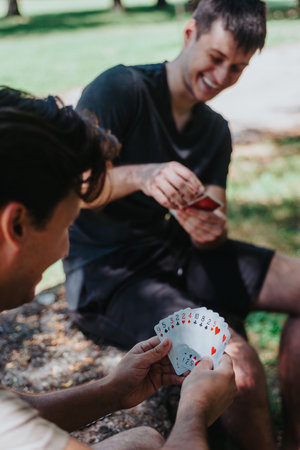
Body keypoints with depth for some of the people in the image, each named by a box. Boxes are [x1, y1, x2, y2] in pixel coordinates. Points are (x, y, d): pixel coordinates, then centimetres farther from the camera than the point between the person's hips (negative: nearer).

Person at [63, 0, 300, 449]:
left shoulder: (216, 131, 10)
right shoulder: (121, 88, -10)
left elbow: (213, 239, 3)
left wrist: (210, 231, -22)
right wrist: (141, 175, -39)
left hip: (176, 253, 7)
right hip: (107, 273, -7)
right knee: (237, 361, -28)